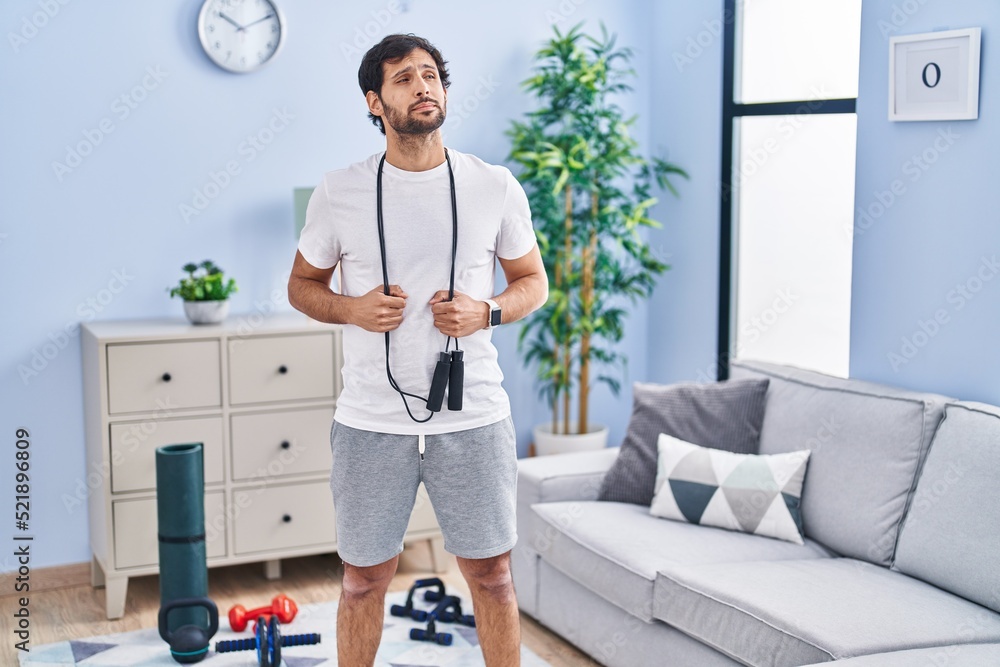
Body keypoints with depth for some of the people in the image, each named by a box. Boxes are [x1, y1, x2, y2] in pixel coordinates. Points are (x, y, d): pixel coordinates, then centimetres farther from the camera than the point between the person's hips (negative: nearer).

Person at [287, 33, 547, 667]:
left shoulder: (496, 187, 0)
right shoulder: (339, 193, -1)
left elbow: (533, 282, 11)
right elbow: (303, 283, 11)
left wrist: (486, 312, -10)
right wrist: (351, 309, -10)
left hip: (473, 420, 0)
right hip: (371, 422, 0)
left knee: (491, 574, 11)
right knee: (365, 579, 12)